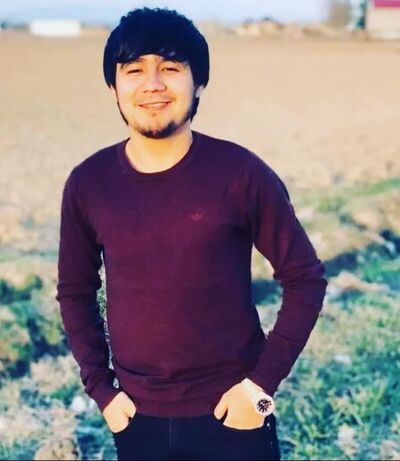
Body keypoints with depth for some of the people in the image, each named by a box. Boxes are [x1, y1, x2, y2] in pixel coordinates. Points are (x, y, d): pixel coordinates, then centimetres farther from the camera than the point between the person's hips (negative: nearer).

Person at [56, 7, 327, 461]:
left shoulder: (241, 173, -12)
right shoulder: (87, 184, -5)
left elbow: (305, 277, -5)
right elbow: (75, 292, 8)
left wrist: (263, 381, -10)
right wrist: (100, 389, 2)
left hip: (231, 410, -2)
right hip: (139, 418, 3)